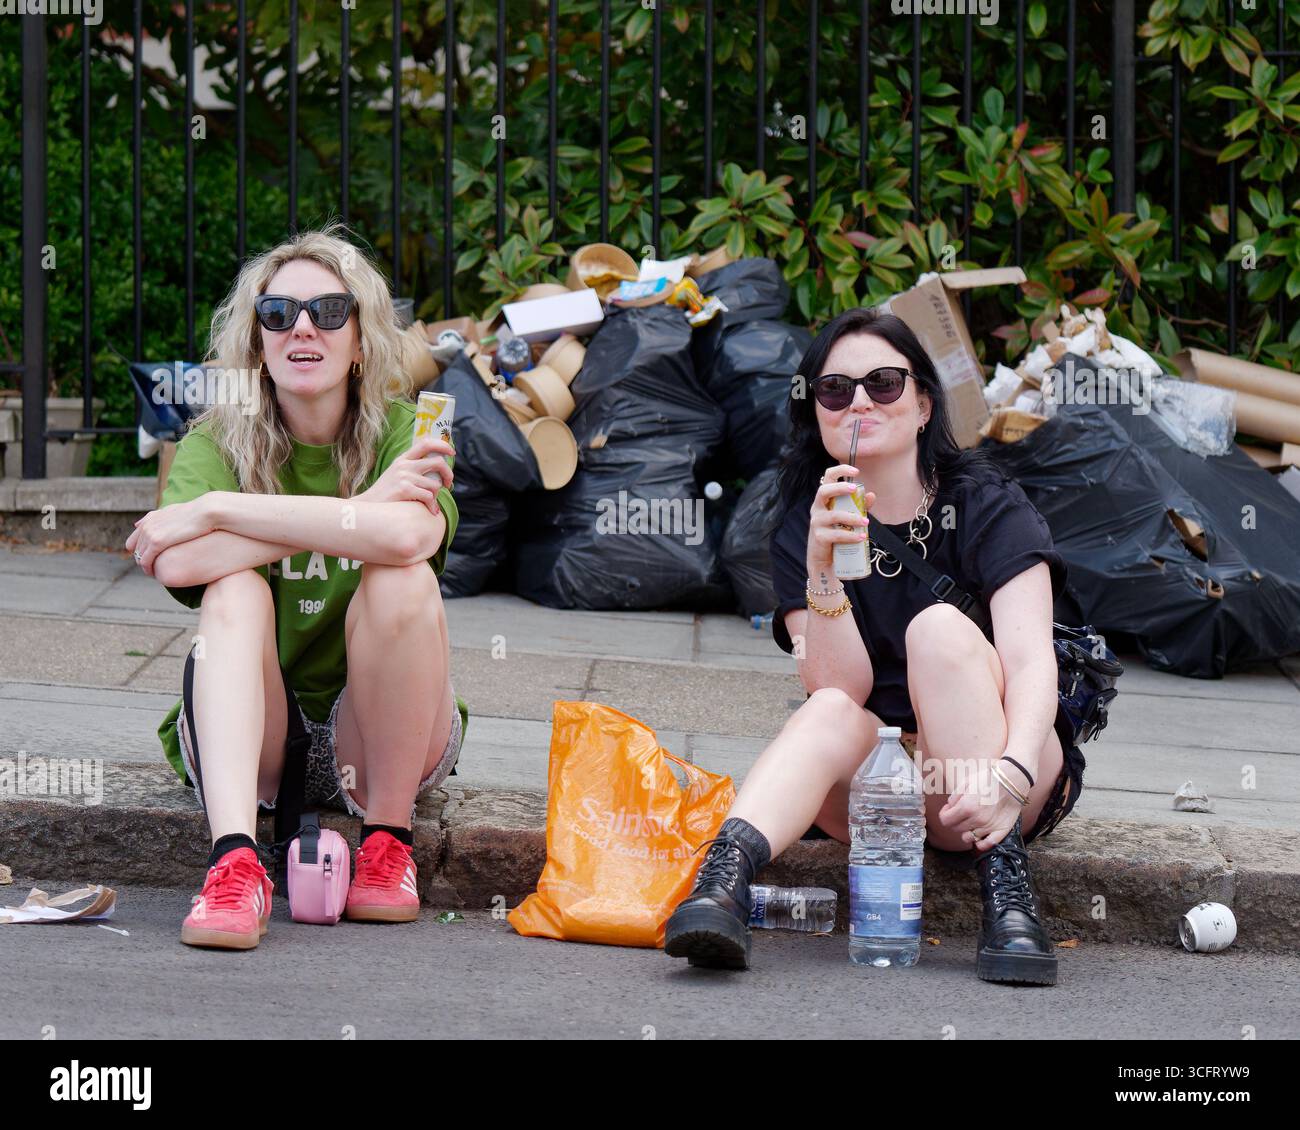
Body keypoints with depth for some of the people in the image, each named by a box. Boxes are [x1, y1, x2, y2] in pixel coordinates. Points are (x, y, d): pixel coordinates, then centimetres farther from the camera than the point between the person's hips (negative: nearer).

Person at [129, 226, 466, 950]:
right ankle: (236, 861, -44)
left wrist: (216, 511, -23)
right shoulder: (217, 441, -2)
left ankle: (389, 841, -14)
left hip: (377, 746, -1)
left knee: (404, 579, -25)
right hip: (247, 736, 1)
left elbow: (409, 534, -30)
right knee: (236, 587, -26)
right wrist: (360, 509, -25)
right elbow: (178, 564, -25)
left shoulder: (401, 432, -4)